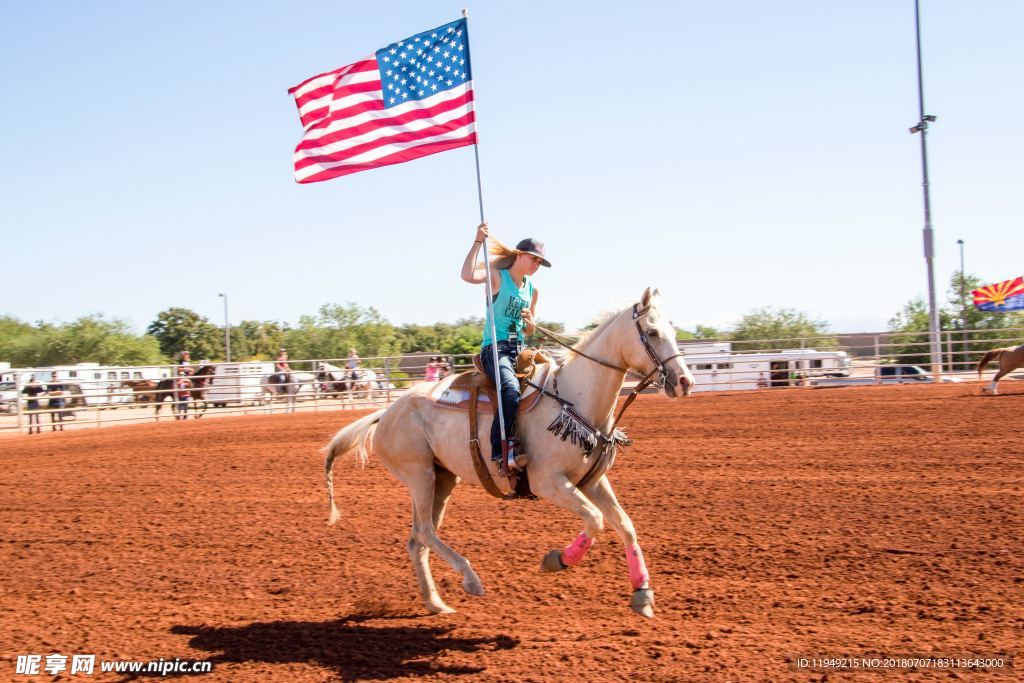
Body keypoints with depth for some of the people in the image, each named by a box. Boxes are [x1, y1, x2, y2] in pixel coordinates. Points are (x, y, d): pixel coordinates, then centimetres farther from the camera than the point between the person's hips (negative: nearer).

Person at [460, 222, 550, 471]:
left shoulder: (532, 290, 16)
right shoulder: (497, 276, -3)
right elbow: (468, 275, -25)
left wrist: (530, 321, -1)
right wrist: (478, 242, -27)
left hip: (519, 350, 7)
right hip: (495, 349, -7)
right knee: (511, 389, -33)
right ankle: (502, 450, -28)